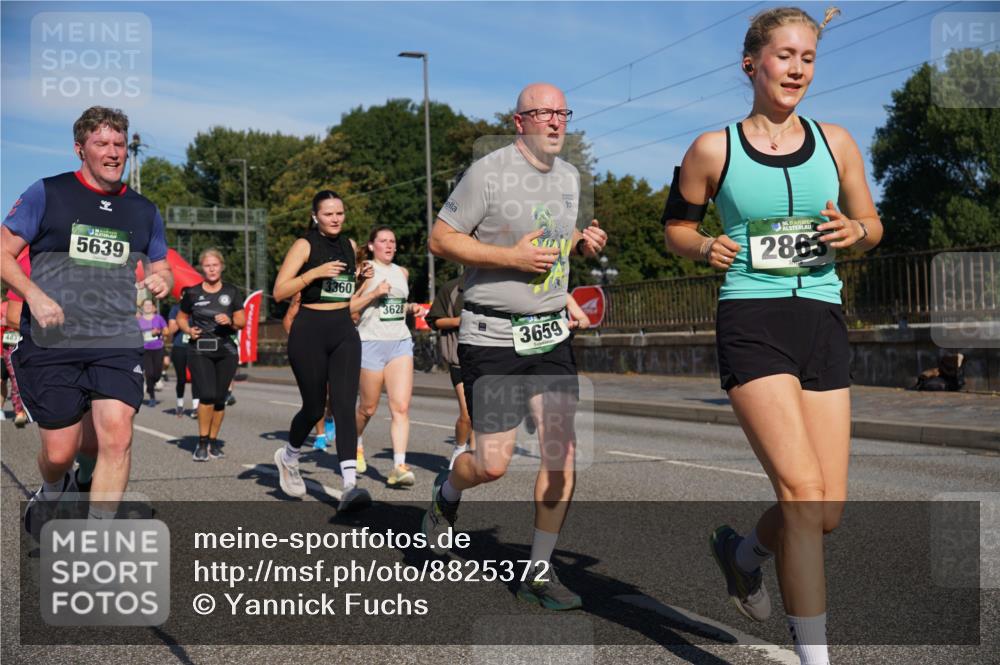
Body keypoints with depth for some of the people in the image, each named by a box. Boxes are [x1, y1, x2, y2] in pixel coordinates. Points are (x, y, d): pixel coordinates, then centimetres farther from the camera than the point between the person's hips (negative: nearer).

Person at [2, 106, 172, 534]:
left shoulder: (143, 211, 13)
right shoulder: (48, 194, 2)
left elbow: (161, 269, 23)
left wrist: (161, 281, -2)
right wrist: (35, 295, -16)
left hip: (117, 343, 2)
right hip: (51, 341, -2)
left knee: (117, 438, -14)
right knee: (59, 452, 1)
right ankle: (52, 491, 39)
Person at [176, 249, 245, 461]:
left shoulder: (231, 292, 7)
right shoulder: (192, 293, 3)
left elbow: (242, 321, 10)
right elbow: (181, 318, 15)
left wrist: (231, 321, -10)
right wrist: (188, 330, -4)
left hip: (226, 350, 2)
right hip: (199, 350, -2)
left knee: (220, 398, 4)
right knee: (208, 395, -16)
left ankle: (213, 441, 19)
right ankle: (202, 443, -2)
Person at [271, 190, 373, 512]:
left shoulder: (350, 245, 13)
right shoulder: (305, 245, -4)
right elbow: (279, 292, -11)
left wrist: (360, 276, 10)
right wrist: (315, 272, -20)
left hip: (344, 332, 4)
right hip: (309, 332, -4)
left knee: (344, 405, -11)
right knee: (314, 407, 4)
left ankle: (350, 485, -19)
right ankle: (288, 456, 36)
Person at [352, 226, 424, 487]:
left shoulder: (402, 272, 15)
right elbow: (347, 307, -9)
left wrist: (411, 308, 10)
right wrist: (374, 293, -18)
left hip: (401, 342, 4)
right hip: (371, 342, -4)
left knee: (401, 407, -9)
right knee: (369, 408, 9)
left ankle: (399, 466, -12)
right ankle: (355, 443, 40)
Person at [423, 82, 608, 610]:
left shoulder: (569, 177, 13)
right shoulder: (488, 172, -9)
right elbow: (440, 239, -9)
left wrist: (584, 245, 3)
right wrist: (512, 256, -19)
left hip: (551, 333, 6)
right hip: (492, 335, -6)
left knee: (562, 454, -3)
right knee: (492, 464, -2)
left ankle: (538, 572, 11)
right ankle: (446, 493, 34)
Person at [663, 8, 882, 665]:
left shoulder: (835, 142, 9)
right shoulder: (713, 150, 1)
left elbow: (872, 227, 17)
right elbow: (676, 227, 12)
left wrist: (854, 230, -6)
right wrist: (704, 247, -9)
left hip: (823, 321, 4)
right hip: (751, 322, -4)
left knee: (828, 511, 3)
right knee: (803, 491, -17)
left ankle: (744, 550, 36)